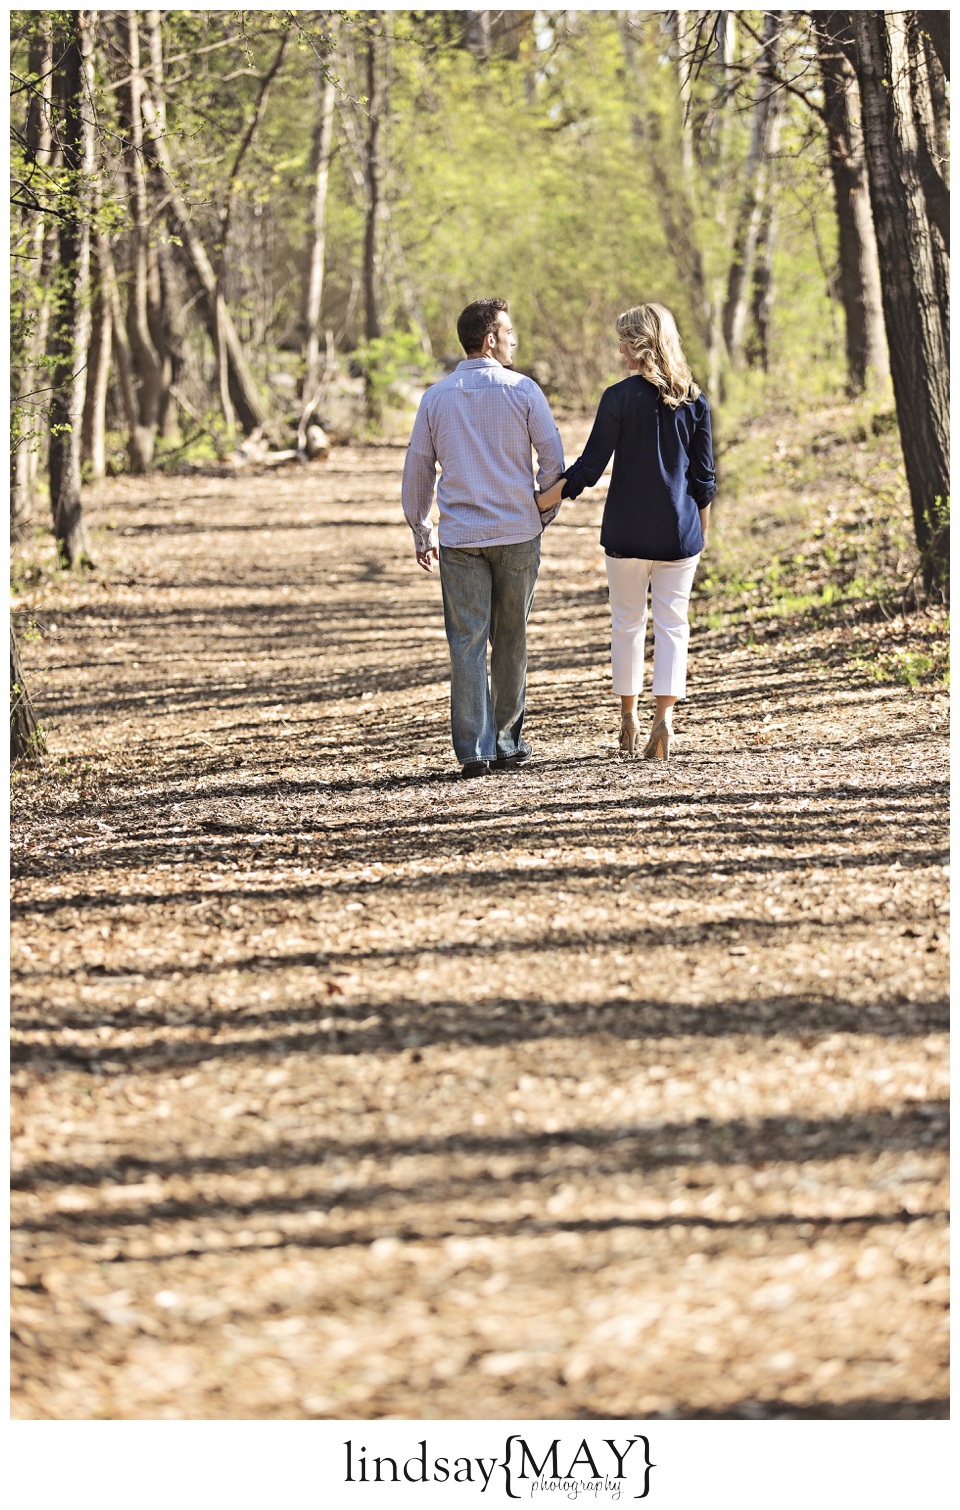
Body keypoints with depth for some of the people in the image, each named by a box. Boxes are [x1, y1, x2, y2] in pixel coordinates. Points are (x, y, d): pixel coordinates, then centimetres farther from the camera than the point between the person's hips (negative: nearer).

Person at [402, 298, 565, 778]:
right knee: (511, 641, 11)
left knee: (467, 644, 1)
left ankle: (474, 749, -3)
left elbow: (417, 470, 8)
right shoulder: (522, 390, -4)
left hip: (459, 537, 1)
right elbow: (553, 459, -4)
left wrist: (421, 534, 18)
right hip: (517, 532, -1)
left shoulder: (436, 397, 4)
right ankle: (506, 742, 19)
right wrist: (544, 513, 12)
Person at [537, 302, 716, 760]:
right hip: (679, 532, 2)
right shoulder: (694, 401, 1)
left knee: (627, 620, 11)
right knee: (672, 624, 3)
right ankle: (664, 715, -11)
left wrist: (540, 502, -1)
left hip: (627, 531, -2)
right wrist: (702, 531, 16)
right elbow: (703, 476, 4)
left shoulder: (620, 396, -9)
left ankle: (628, 718, 17)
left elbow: (589, 466, -9)